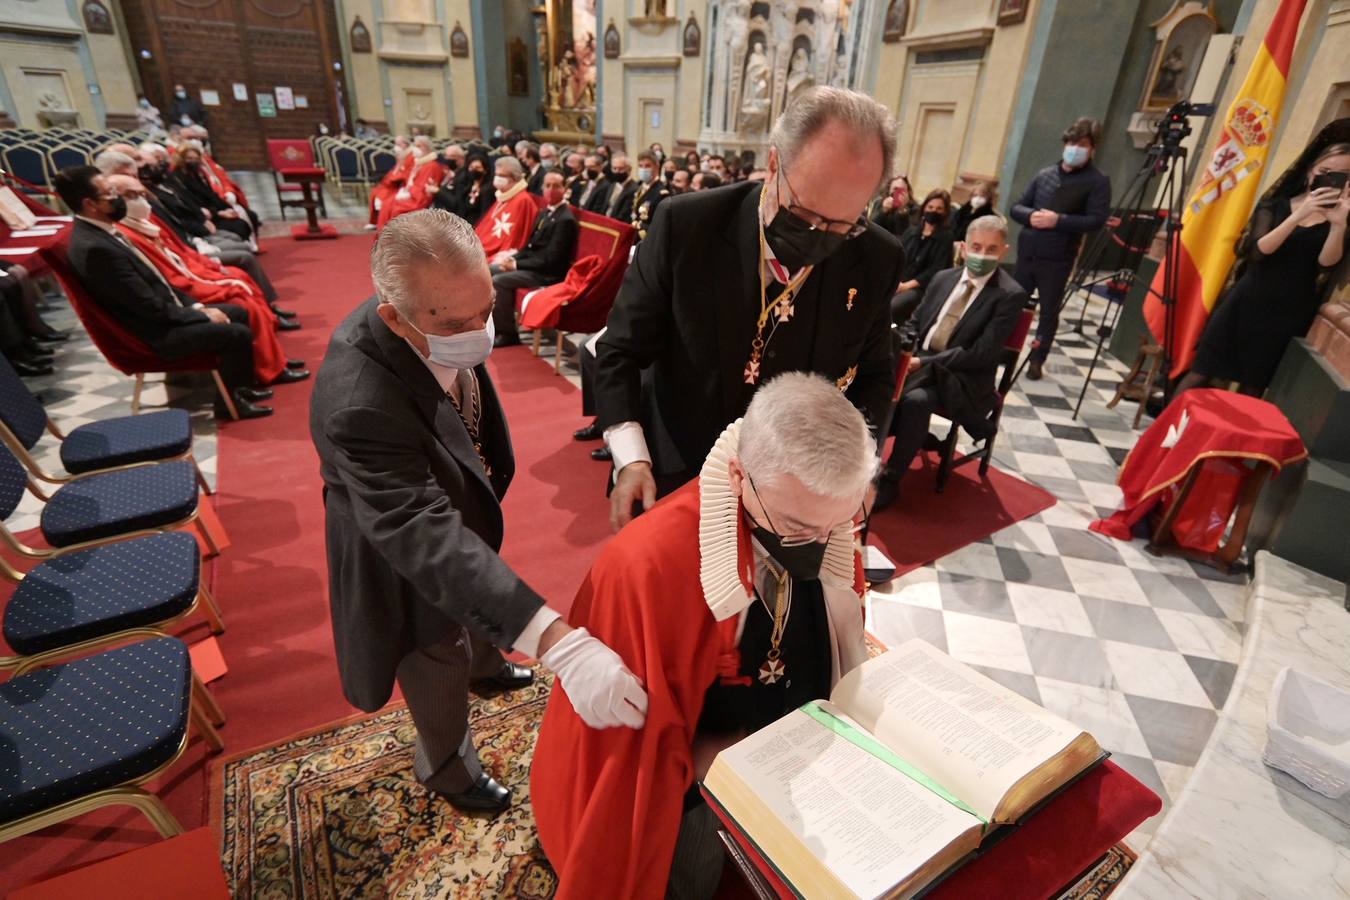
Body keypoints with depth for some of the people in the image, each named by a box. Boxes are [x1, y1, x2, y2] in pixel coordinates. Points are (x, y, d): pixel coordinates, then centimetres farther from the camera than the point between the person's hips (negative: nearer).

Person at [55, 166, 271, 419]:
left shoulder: (101, 231, 7)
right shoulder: (94, 248, -23)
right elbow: (150, 307, -22)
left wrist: (194, 306, 5)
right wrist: (203, 315, -13)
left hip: (163, 312, 10)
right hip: (155, 333, -10)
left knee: (237, 313, 14)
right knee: (238, 334, -18)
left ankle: (237, 385, 20)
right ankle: (230, 401, 0)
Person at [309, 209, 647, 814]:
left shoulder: (450, 315, -20)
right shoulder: (358, 403, -44)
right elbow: (427, 539, -49)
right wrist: (558, 643, -57)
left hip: (462, 502, 7)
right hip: (410, 552, -7)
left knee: (477, 604, 34)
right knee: (439, 660, 19)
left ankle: (483, 664, 69)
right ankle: (445, 768, 51)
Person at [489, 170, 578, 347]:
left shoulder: (566, 219, -18)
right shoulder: (545, 212, 11)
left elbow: (550, 260, -22)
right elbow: (531, 245, 17)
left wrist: (516, 264, -19)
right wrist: (514, 258, -2)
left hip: (548, 273, -9)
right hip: (531, 263, 9)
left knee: (498, 281, -21)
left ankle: (508, 334, -10)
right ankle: (493, 321, 11)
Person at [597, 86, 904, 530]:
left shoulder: (876, 260, -10)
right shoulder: (685, 224, -17)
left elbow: (875, 373, 4)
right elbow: (622, 350, -11)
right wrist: (632, 459, -23)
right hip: (677, 476, -1)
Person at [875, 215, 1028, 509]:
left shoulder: (1010, 295, -9)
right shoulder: (944, 278, 10)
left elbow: (982, 354, -16)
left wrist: (924, 362, -21)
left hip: (961, 378, -5)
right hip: (918, 361, 5)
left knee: (915, 399, -34)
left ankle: (890, 478, -18)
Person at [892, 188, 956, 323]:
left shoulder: (945, 237, 4)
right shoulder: (912, 230, 18)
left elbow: (936, 270, -7)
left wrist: (908, 285, -15)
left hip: (920, 288, -5)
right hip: (897, 283, 5)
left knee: (888, 308, -34)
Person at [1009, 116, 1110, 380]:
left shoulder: (1097, 181, 0)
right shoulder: (1045, 174, 12)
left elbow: (1096, 220, -11)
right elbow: (1016, 207, 11)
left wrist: (1058, 220, -20)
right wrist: (1031, 215, -11)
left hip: (1057, 259, -4)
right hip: (1027, 252, 4)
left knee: (1049, 312, 3)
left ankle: (1036, 361, 13)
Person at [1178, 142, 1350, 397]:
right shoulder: (1276, 206, 3)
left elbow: (1327, 263, -11)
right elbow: (1259, 250, -12)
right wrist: (1298, 216, -22)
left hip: (1289, 314, 2)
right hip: (1248, 302, -1)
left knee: (1254, 388, 10)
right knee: (1201, 373, -3)